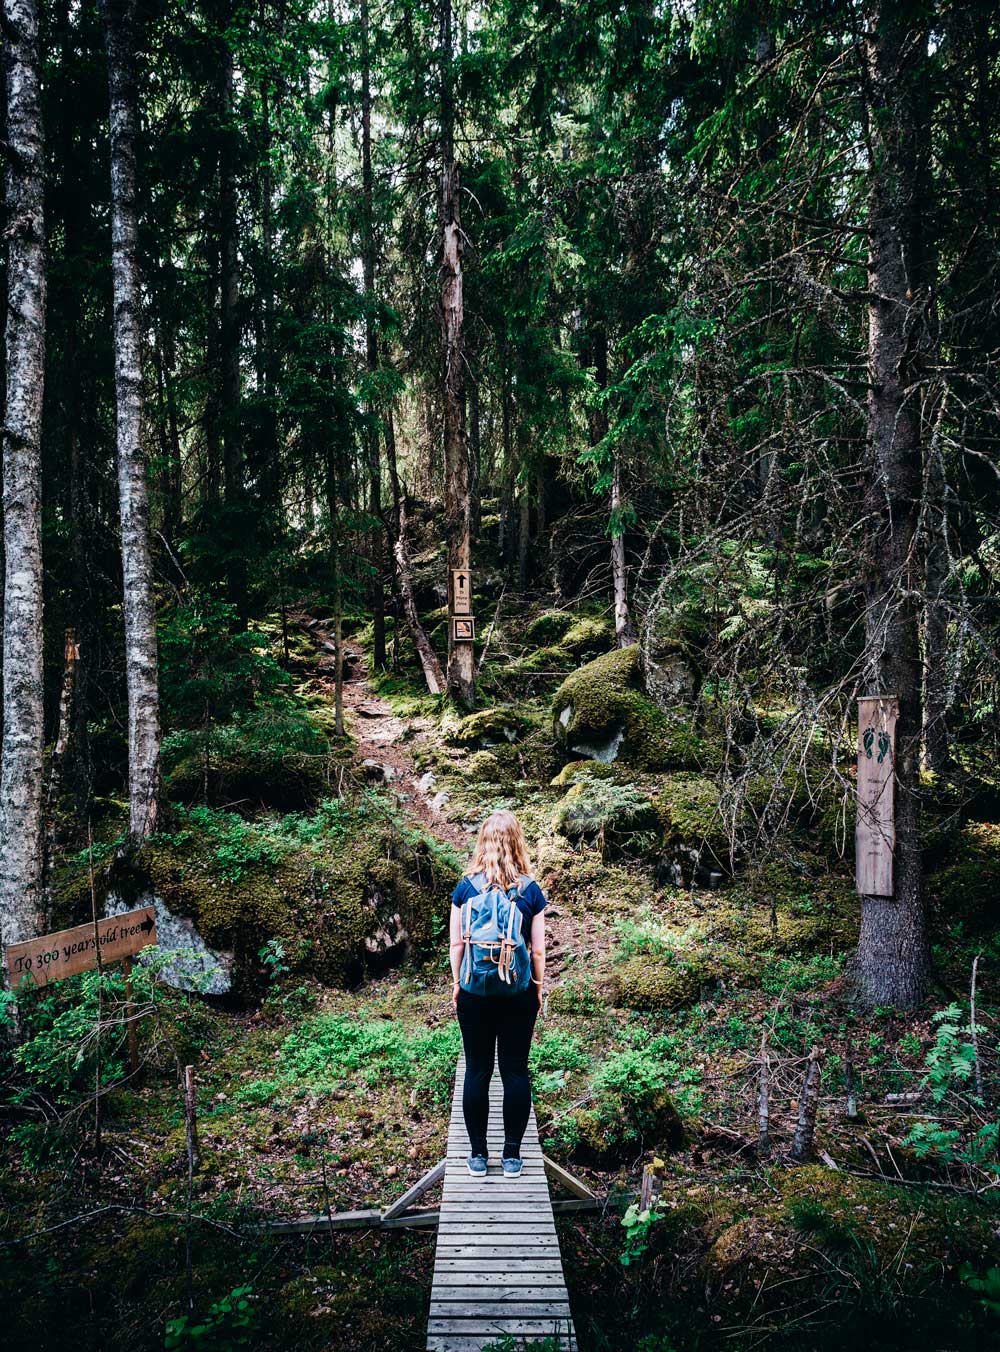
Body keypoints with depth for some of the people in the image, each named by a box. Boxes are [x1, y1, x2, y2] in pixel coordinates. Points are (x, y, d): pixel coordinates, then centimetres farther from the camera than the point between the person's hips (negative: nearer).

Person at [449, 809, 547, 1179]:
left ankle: (478, 1155, 17)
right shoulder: (531, 890, -6)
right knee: (516, 1071, 8)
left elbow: (456, 944, -1)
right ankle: (512, 1155, 15)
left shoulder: (465, 887, -5)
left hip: (474, 992, 0)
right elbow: (538, 949, -2)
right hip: (519, 993, 0)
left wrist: (456, 984, 11)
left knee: (477, 1071, 9)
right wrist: (538, 988, 11)